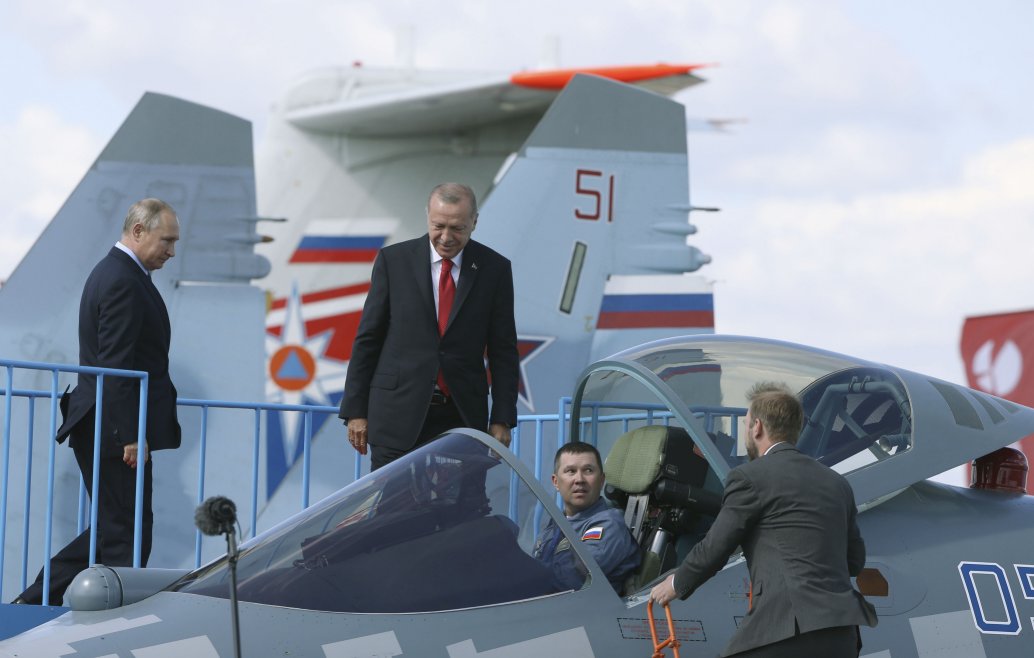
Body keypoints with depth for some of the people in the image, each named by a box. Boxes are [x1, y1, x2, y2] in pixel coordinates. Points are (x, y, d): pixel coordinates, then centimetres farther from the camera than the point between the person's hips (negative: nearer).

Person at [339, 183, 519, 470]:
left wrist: (501, 420, 0)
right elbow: (367, 339, 5)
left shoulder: (494, 269, 4)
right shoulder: (393, 260, 2)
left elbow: (503, 350, 6)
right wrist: (356, 411, 1)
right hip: (398, 415, -1)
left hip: (462, 416, 1)